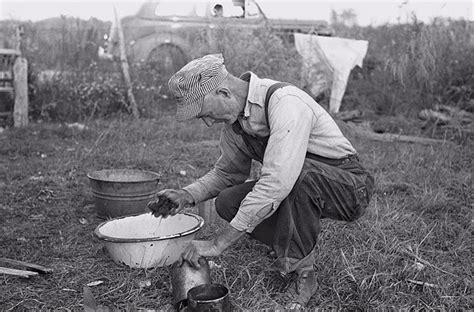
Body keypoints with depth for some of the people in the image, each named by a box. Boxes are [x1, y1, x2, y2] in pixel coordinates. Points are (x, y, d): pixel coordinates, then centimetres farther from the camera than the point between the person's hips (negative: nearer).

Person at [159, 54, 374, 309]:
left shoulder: (286, 102, -30)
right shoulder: (233, 117, -3)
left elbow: (277, 181, -40)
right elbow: (227, 172, 12)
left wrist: (218, 243, -38)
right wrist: (189, 195, -8)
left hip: (349, 186, -7)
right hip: (295, 186, 7)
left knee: (300, 174, -38)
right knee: (228, 201, -10)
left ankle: (301, 272, -18)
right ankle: (301, 247, 5)